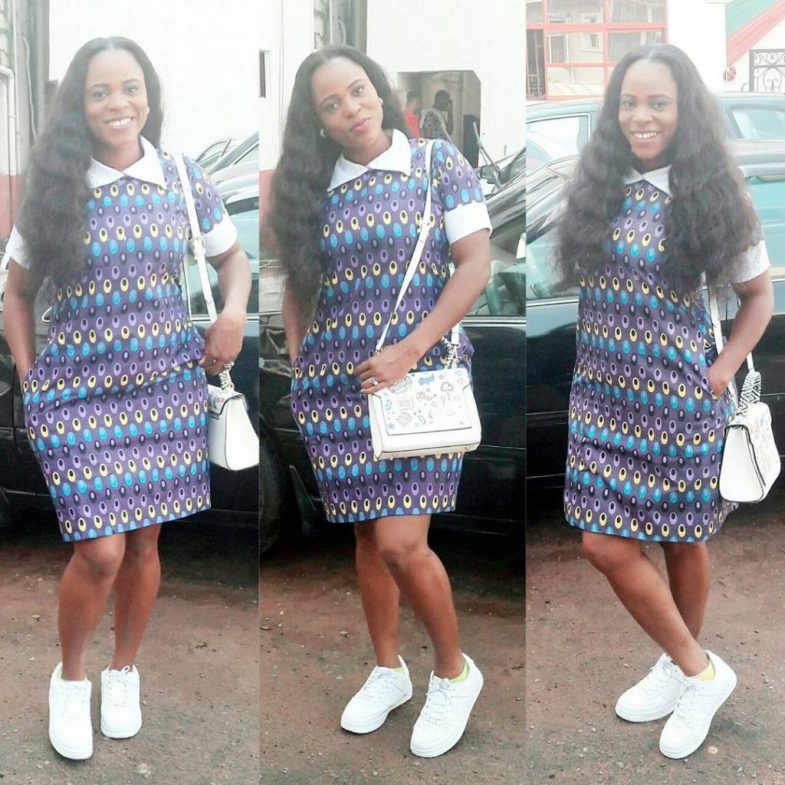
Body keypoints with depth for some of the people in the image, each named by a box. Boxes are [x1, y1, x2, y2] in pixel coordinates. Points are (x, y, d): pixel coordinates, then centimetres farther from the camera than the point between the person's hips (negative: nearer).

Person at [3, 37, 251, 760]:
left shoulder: (185, 182, 3)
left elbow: (233, 257, 17)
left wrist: (234, 312, -3)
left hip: (167, 387, 2)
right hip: (78, 390, -2)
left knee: (144, 540, 9)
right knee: (100, 553, -7)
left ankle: (124, 672, 33)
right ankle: (70, 676, 21)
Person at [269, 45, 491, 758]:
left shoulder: (438, 163, 0)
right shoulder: (313, 190, 8)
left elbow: (475, 264, -7)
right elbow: (299, 286, 16)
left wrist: (410, 348, -15)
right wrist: (299, 365, 5)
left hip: (419, 375, -4)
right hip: (337, 383, 4)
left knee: (401, 543, -10)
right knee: (367, 534, 11)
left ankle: (454, 670, 14)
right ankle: (388, 669, 30)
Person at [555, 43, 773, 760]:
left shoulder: (712, 194, -3)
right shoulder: (596, 189, 3)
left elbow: (758, 295, 5)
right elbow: (565, 280, 11)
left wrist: (722, 372, -6)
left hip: (681, 395, -3)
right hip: (604, 392, 3)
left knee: (684, 539, 9)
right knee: (605, 545, 0)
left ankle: (686, 666, 31)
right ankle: (698, 670, 20)